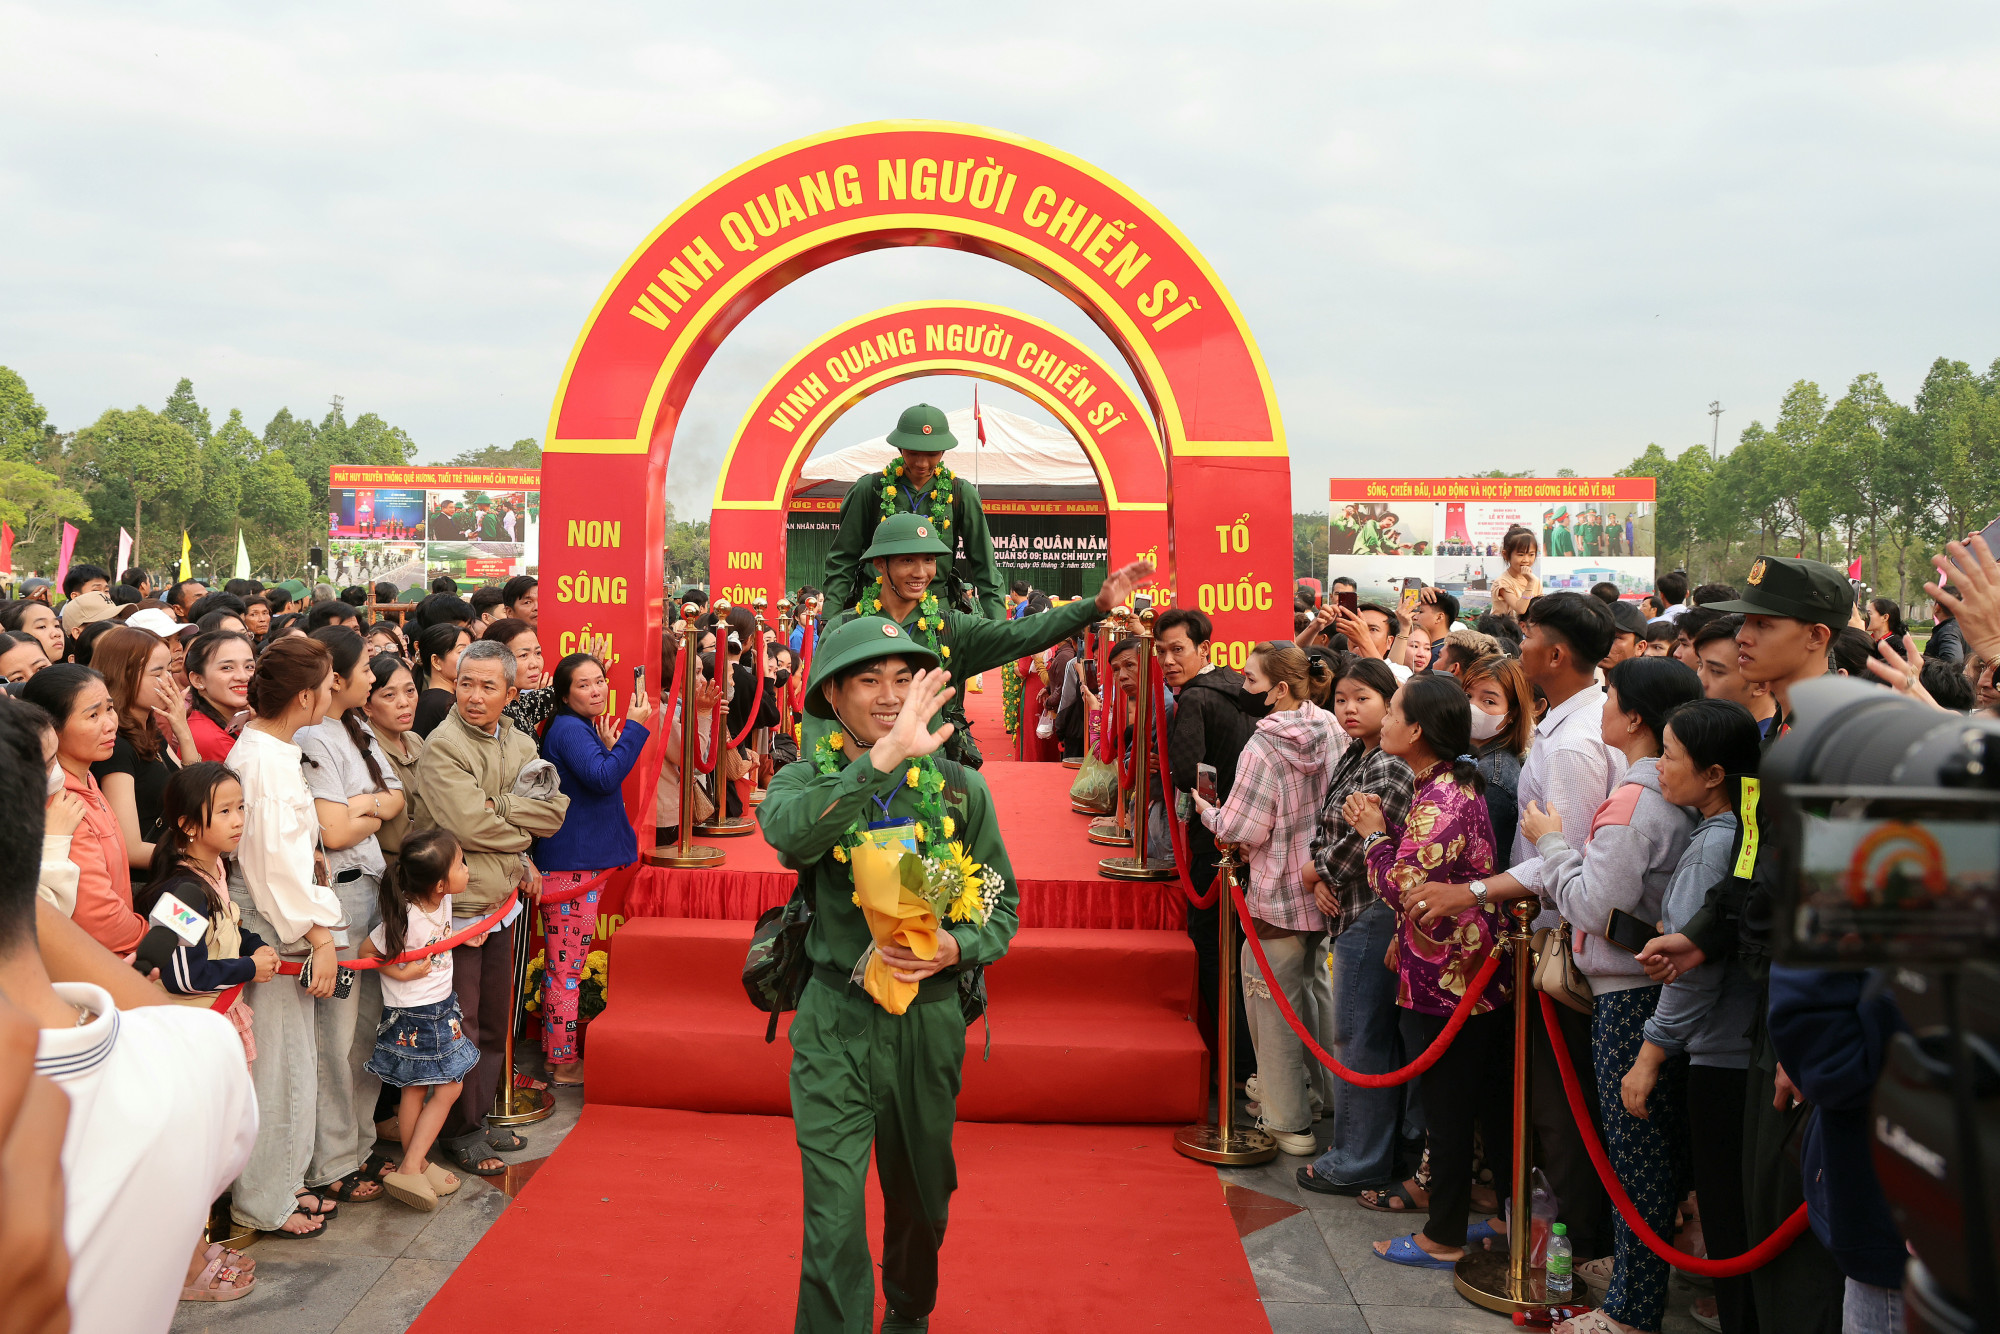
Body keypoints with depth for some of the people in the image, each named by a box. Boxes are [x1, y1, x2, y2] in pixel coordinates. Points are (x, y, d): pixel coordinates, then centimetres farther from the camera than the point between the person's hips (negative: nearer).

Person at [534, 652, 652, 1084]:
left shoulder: (581, 729, 16)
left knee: (563, 963, 17)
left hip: (582, 860, 11)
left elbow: (599, 781, 23)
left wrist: (608, 747, 9)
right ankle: (564, 1064, 5)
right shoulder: (568, 729, -16)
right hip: (570, 865, -11)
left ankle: (555, 1053, 27)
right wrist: (633, 728, -24)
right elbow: (604, 777, -29)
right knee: (567, 964, -3)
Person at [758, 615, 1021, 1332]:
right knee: (834, 1224, -8)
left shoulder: (960, 788, 1)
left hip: (929, 1018, 3)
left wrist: (955, 947, -15)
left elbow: (1002, 901, 6)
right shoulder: (806, 779, -4)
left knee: (921, 1203, 20)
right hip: (836, 1022, -2)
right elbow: (789, 832, -29)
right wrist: (884, 757, -37)